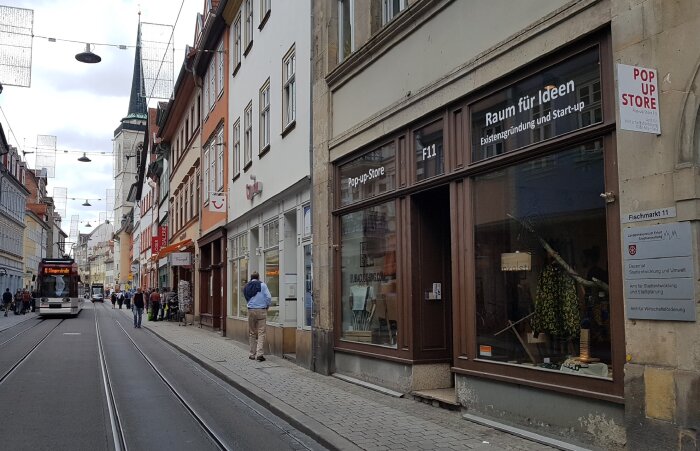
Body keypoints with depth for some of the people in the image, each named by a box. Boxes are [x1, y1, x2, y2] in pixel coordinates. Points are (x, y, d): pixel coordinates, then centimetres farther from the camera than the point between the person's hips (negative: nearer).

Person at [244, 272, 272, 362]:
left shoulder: (246, 287, 9)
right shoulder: (262, 285, -3)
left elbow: (247, 299, 11)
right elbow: (269, 298, -8)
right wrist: (267, 306, 9)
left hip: (251, 311, 3)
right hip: (261, 310, -3)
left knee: (252, 333, 11)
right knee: (261, 332, -3)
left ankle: (252, 354, 14)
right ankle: (259, 353, -12)